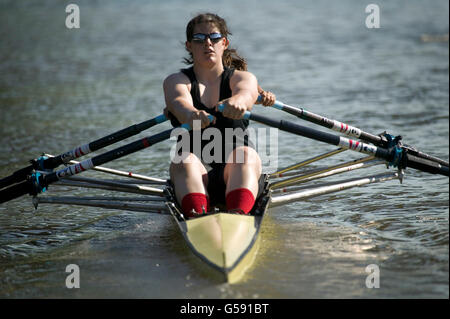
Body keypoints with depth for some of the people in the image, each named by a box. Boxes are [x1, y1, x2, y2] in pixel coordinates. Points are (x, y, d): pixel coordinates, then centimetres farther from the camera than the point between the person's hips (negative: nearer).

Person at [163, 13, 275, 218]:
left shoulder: (242, 78, 12)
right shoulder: (176, 81, 11)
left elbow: (246, 93, -15)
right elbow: (180, 102, -15)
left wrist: (237, 102, -42)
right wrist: (192, 115, -42)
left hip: (234, 172, 0)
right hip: (197, 171, 0)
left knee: (245, 154, -32)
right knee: (185, 159, -32)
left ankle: (239, 215, -60)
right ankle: (197, 216, -60)